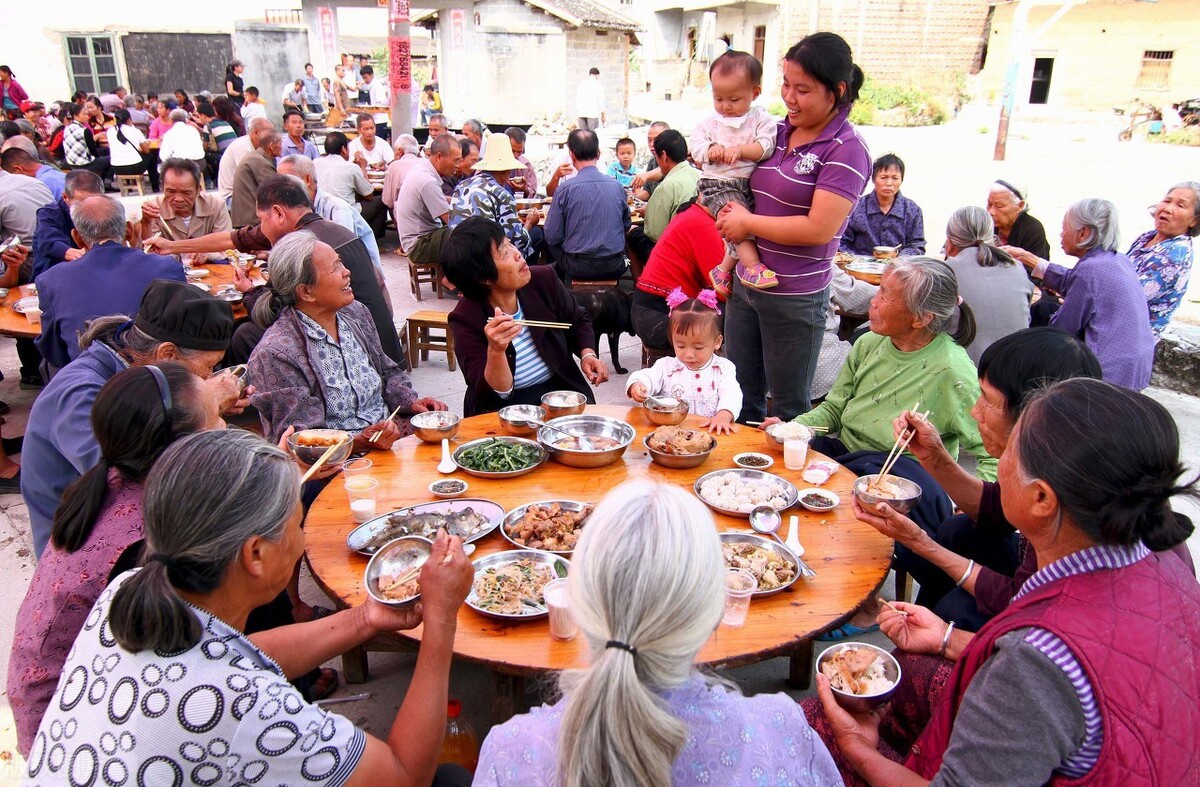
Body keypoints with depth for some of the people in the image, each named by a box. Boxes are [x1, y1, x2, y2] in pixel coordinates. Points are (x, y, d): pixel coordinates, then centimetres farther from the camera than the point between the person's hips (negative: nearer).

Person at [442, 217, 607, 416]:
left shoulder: (544, 279, -4)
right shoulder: (466, 319, -15)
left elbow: (578, 320, 16)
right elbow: (498, 392, -16)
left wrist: (588, 354, -3)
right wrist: (495, 351, -34)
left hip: (563, 390, 2)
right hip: (504, 408, -2)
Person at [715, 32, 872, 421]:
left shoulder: (846, 149, -13)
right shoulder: (778, 132, 7)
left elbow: (819, 229, -22)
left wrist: (748, 222, -13)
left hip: (795, 298, -7)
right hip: (745, 284, 7)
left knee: (789, 408, 9)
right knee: (742, 397, 18)